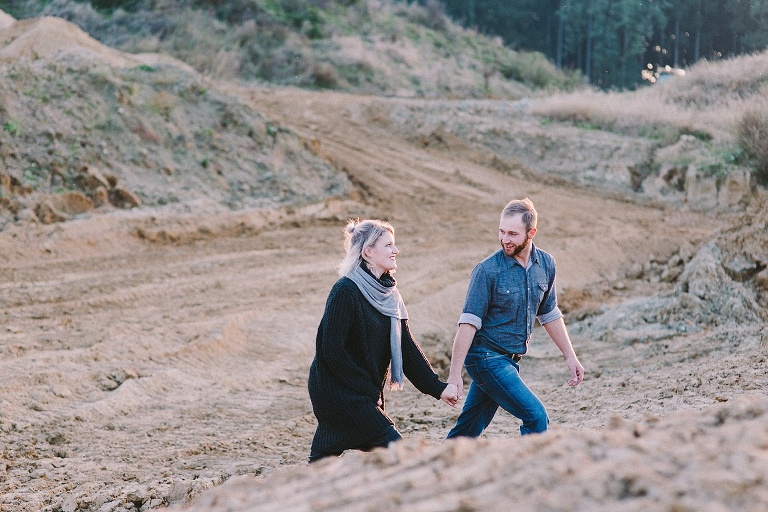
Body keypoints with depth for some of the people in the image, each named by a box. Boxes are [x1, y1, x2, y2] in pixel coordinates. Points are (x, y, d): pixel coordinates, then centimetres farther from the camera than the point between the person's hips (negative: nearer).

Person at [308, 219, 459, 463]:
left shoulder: (388, 293, 9)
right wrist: (367, 390, -15)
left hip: (365, 394, 8)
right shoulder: (345, 291, -16)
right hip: (335, 388, -8)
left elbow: (406, 347, 10)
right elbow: (332, 350, -18)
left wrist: (437, 387, 5)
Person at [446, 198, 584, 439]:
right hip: (486, 358, -6)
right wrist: (455, 374, -22)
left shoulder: (546, 265, 3)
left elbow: (549, 315, 16)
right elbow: (468, 323, -17)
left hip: (510, 361, 6)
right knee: (536, 417, -14)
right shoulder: (487, 271, -15)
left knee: (468, 430, 11)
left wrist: (570, 356, 14)